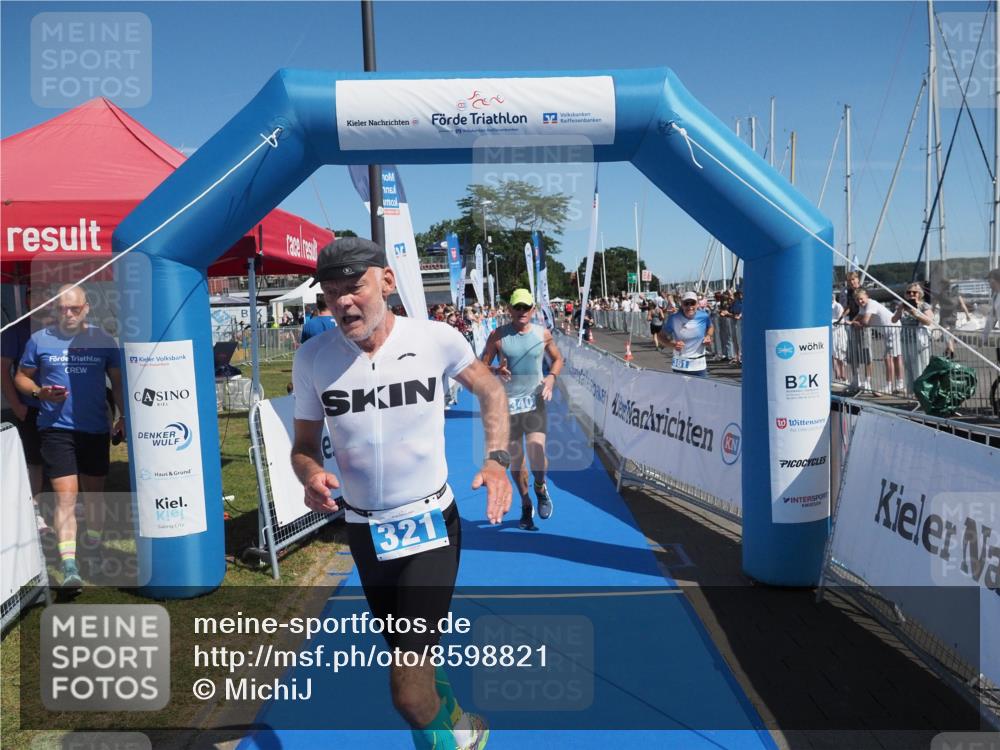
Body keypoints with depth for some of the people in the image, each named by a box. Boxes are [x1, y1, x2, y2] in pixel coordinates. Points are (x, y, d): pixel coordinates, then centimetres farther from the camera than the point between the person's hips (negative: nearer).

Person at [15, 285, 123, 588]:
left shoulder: (103, 340, 3)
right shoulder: (40, 340, 2)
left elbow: (118, 381, 9)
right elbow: (21, 377, 9)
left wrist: (124, 416, -1)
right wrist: (39, 392, -11)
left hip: (96, 429, 2)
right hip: (56, 428, -2)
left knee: (94, 495, 15)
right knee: (65, 497, -11)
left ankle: (93, 548, 35)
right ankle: (69, 565, -11)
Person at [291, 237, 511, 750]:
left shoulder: (436, 339, -14)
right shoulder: (312, 357, -11)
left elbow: (490, 391, 5)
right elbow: (304, 445, 2)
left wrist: (497, 459, -6)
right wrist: (311, 476, -20)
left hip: (431, 524, -3)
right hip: (365, 531, 3)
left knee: (409, 694, -11)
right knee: (408, 659, 23)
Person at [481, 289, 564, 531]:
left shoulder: (543, 334, 1)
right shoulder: (497, 335, -4)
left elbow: (557, 359, 15)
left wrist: (552, 377, -5)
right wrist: (496, 370, -21)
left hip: (535, 402, 0)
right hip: (507, 403, 0)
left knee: (536, 452, -18)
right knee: (515, 459, 7)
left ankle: (541, 488, 16)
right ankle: (526, 505, 29)